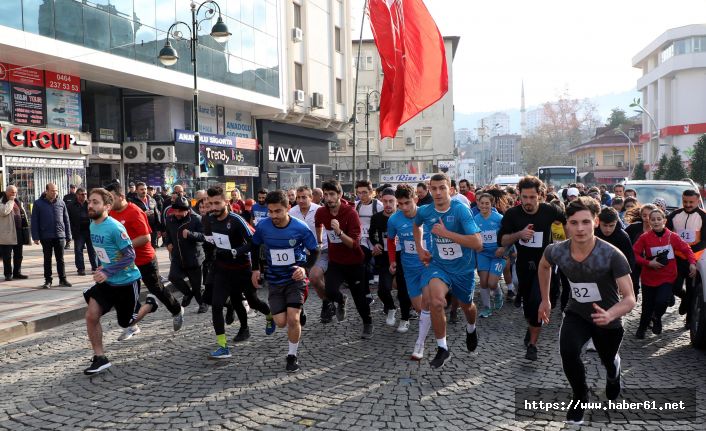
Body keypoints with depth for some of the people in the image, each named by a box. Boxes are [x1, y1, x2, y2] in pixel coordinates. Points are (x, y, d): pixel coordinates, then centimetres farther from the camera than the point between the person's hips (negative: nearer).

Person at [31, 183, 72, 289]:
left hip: (60, 236, 1)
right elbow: (34, 221, -1)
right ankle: (48, 281, 16)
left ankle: (63, 279, 13)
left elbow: (66, 220, 9)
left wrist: (68, 235, 5)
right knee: (47, 259, 8)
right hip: (46, 236, -1)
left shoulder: (61, 203, 5)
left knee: (60, 259, 7)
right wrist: (36, 237, -7)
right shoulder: (38, 204, -1)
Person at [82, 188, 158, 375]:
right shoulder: (93, 226, 1)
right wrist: (103, 268, 11)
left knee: (126, 323, 10)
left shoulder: (115, 228, -24)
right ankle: (100, 358, 4)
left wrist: (108, 272, -27)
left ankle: (149, 304, 38)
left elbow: (130, 256, -22)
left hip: (127, 281, -6)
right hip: (107, 281, 6)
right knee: (91, 315, -10)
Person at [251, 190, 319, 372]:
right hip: (275, 280, 2)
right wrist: (255, 268, 6)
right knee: (281, 322, -1)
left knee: (293, 319, -13)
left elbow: (314, 251, -6)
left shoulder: (300, 228, -18)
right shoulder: (263, 226, -12)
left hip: (295, 278, -2)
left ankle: (292, 356, 9)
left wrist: (305, 268, -21)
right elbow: (255, 245, 9)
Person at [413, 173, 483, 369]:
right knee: (436, 301, -26)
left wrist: (446, 233, -31)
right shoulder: (424, 211, -9)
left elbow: (477, 243, -31)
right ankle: (442, 348, -7)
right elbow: (417, 226, 18)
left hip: (463, 268, -1)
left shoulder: (461, 209, -23)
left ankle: (471, 330, 59)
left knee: (467, 306, 22)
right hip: (438, 264, 1)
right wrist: (420, 249, 8)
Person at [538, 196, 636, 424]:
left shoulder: (612, 255, -31)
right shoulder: (556, 251, -21)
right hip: (576, 313, 1)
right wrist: (545, 300, 10)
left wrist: (610, 315, -50)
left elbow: (629, 298, -30)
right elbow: (544, 266, 4)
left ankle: (613, 375, 62)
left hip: (608, 319, -1)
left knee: (608, 361, 22)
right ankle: (580, 397, 3)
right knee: (568, 351, -26)